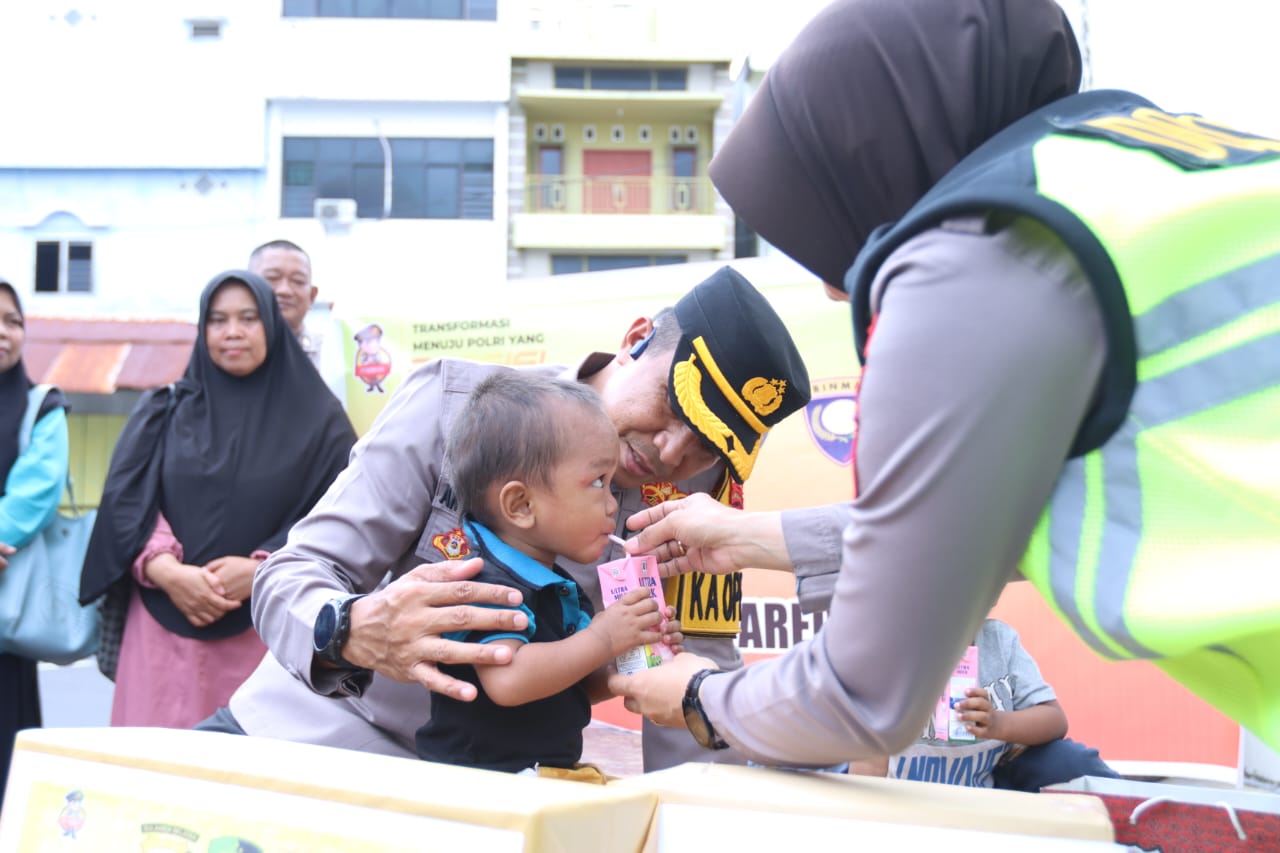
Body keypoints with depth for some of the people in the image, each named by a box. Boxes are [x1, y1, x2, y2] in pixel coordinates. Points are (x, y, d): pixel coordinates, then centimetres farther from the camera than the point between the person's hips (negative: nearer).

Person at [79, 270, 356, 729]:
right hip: (166, 626, 2)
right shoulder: (164, 411, 14)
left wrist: (262, 570, -15)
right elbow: (124, 501, 4)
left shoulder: (316, 418, 7)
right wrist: (166, 570, -14)